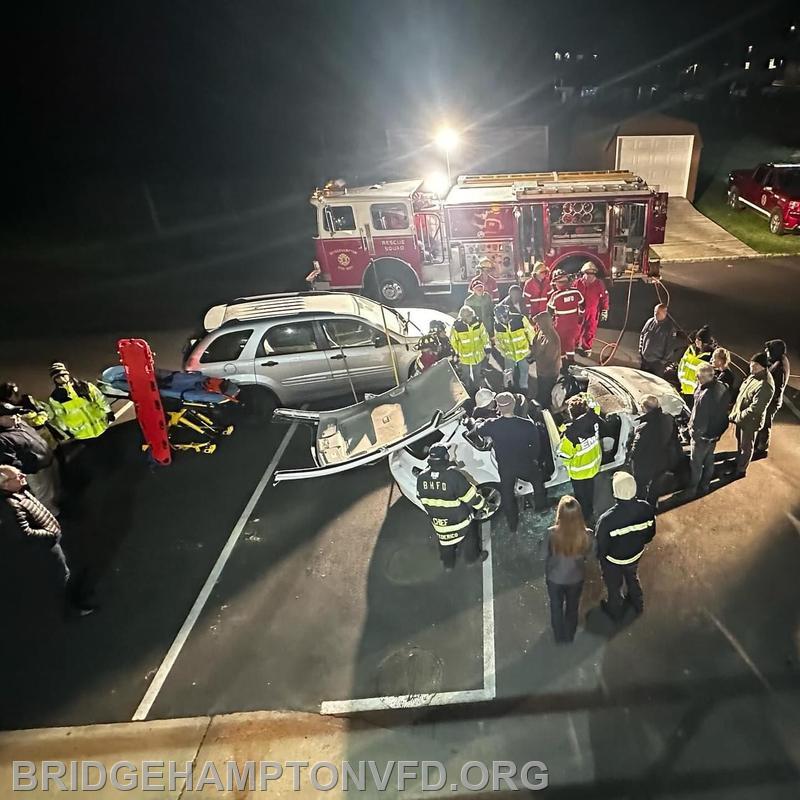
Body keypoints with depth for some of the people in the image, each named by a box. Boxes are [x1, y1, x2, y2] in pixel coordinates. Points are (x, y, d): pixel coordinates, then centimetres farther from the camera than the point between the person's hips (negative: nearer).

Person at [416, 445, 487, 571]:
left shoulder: (421, 477, -19)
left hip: (437, 520, 4)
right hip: (460, 520, -3)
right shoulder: (455, 476, -34)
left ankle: (447, 564, 52)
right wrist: (481, 503, -1)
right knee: (470, 536, 28)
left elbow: (422, 499, -1)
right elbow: (471, 495, -22)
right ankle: (473, 557, 51)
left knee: (445, 542, 30)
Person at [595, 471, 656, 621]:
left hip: (613, 560, -3)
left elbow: (600, 547, -25)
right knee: (633, 578, 36)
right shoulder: (647, 509, -28)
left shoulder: (607, 519, -42)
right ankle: (638, 604, 62)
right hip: (636, 554, 4)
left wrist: (598, 556, -2)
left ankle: (615, 612, 56)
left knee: (614, 587, 27)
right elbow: (650, 534, -7)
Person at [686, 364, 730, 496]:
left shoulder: (705, 395, -37)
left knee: (696, 463, 13)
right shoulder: (722, 387, -10)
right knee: (709, 460, 25)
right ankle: (705, 485, 44)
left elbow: (699, 418, -27)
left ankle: (692, 488, 31)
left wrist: (693, 430, -11)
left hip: (703, 435, -8)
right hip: (716, 432, 8)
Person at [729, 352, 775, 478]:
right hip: (741, 417, 8)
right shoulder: (753, 376, -3)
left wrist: (738, 417, -21)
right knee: (739, 441, 27)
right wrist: (735, 413, 7)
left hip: (750, 421, -8)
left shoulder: (765, 385, -31)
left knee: (746, 446, 12)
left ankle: (741, 470, 30)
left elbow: (755, 408, -30)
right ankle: (738, 462, 48)